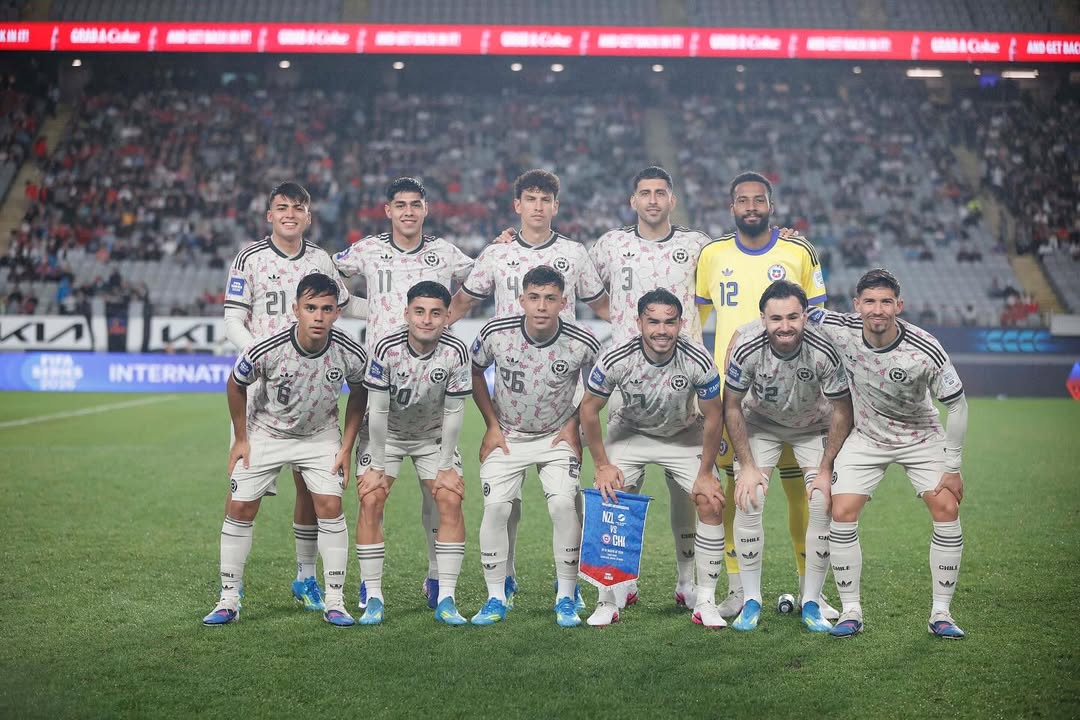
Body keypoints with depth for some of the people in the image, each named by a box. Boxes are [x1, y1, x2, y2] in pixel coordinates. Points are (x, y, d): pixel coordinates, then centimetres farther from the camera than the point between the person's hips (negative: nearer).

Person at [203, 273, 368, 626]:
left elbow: (358, 393, -2)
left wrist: (347, 446, -3)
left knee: (330, 507, -11)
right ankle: (228, 600, 9)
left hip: (321, 435, 1)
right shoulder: (266, 350, -29)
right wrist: (241, 438, -3)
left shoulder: (350, 354, -24)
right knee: (240, 508, -3)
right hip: (265, 433, 0)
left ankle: (334, 601, 1)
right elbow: (235, 385, -8)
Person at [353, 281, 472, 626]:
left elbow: (453, 413, -14)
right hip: (386, 434, -1)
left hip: (434, 436, 1)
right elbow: (378, 410, -19)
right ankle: (373, 599, -4)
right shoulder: (386, 348, -26)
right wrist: (377, 466, -15)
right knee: (370, 503, -14)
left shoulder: (456, 352, -22)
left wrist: (446, 467, -10)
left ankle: (446, 600, -4)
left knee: (451, 502, -12)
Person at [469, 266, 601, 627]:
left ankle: (565, 599, -3)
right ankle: (496, 599, 2)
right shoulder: (495, 334, -16)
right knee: (495, 508, -13)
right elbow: (475, 372, 4)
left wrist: (574, 424, -3)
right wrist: (492, 425, 0)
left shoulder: (583, 344, -18)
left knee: (564, 506, -18)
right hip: (506, 436, 1)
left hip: (557, 437, -1)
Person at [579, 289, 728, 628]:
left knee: (711, 503, -15)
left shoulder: (698, 361, -26)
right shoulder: (616, 360, -27)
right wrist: (602, 466, -11)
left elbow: (713, 418, -13)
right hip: (629, 432, 0)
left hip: (684, 435, 0)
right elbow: (589, 409, -12)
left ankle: (705, 600, -2)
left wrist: (705, 473, -10)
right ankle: (607, 601, -2)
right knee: (607, 502, -16)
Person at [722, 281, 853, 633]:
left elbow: (841, 412, -16)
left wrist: (826, 470, -15)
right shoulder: (746, 347, -29)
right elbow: (732, 407, -13)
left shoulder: (824, 351, -31)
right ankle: (751, 601, 0)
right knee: (747, 503, -14)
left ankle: (812, 603, 2)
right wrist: (748, 466, -14)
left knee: (825, 506, -14)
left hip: (814, 426, 0)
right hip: (760, 422, 0)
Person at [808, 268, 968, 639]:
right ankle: (851, 611, 1)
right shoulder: (840, 330, -22)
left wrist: (952, 467, -14)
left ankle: (941, 613, -2)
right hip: (865, 437, 2)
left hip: (921, 438, -1)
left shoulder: (926, 350, -26)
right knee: (841, 514, -11)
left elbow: (957, 404, -16)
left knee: (947, 510, -15)